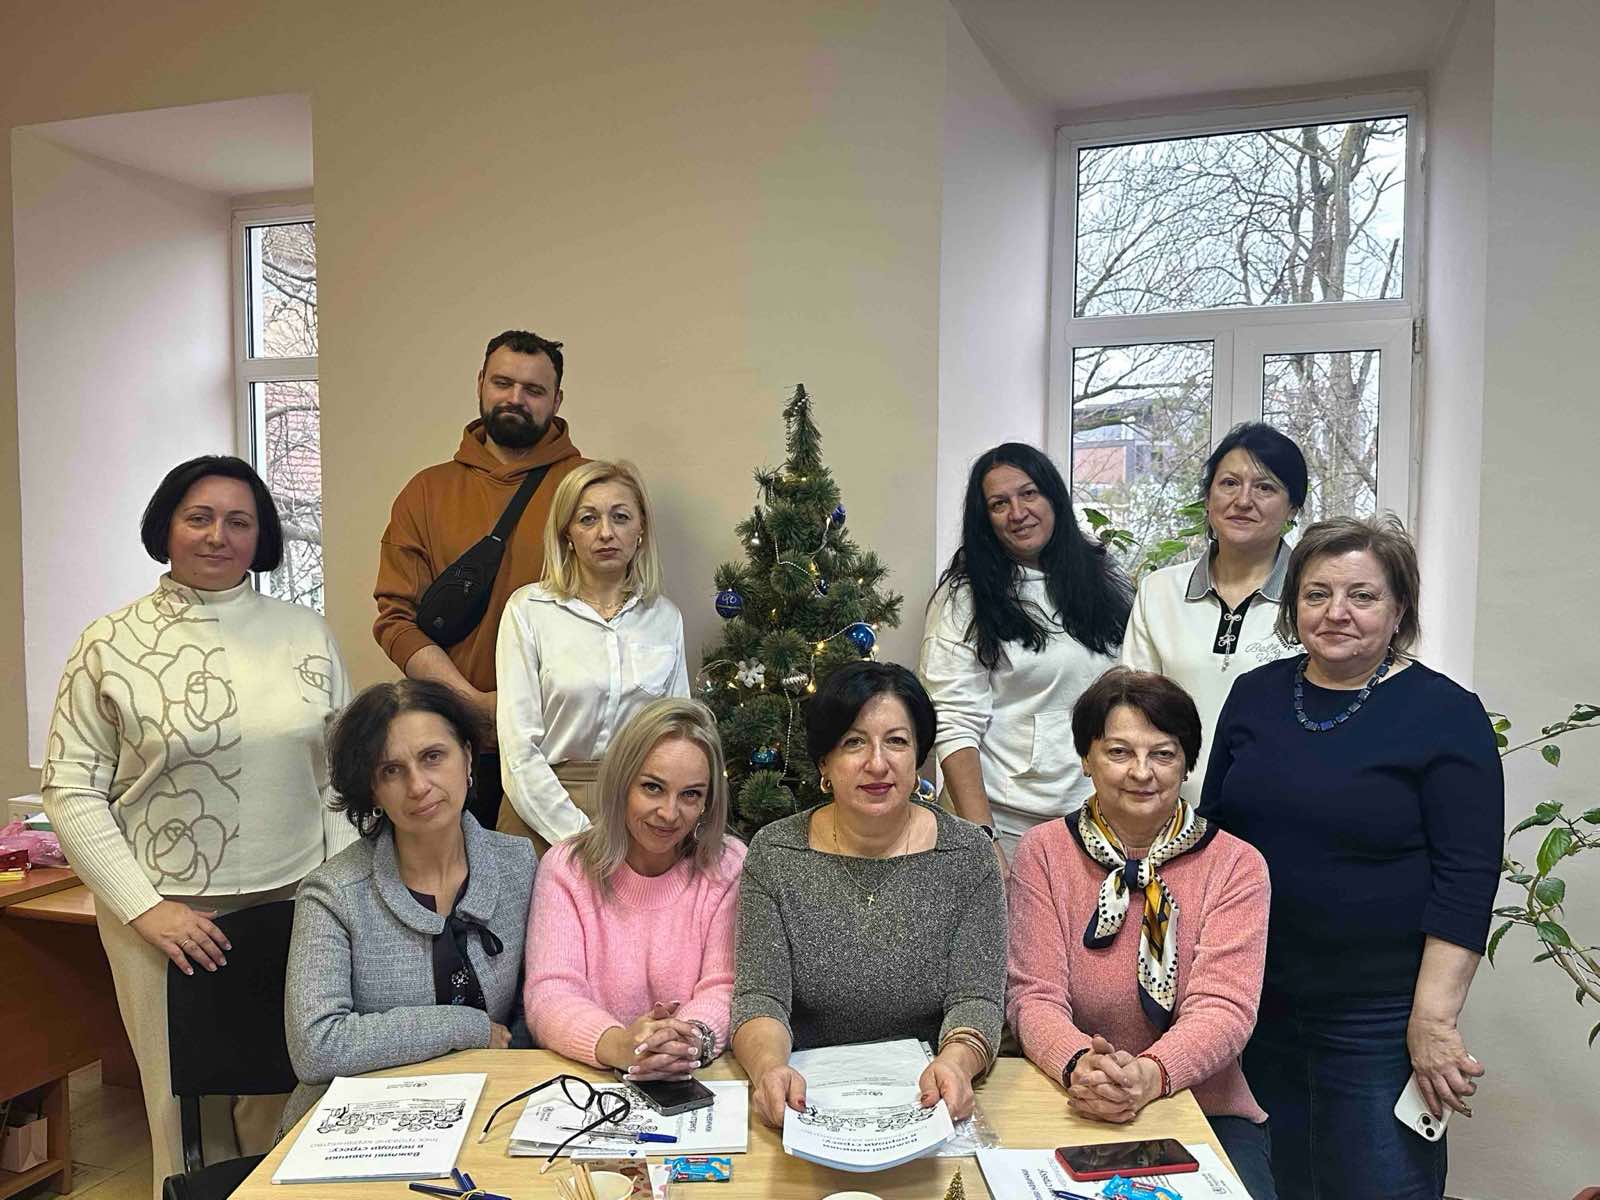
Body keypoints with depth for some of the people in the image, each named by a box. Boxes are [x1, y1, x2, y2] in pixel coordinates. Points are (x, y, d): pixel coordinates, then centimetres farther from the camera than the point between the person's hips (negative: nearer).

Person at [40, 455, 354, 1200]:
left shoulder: (305, 634, 4)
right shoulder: (110, 646, -1)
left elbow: (341, 772, 7)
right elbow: (70, 792, -1)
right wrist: (144, 906, -8)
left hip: (296, 905, 2)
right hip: (167, 913, -1)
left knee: (287, 1105, 8)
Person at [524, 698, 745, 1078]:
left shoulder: (729, 866, 0)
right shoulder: (566, 868, 0)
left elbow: (726, 989, -7)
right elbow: (548, 995, -10)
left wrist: (693, 1038, -29)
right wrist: (616, 1045, -30)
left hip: (698, 1080, 1)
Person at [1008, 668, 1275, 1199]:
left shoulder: (1237, 866, -1)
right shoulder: (1043, 852, 0)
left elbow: (1223, 1007, -11)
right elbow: (1034, 995, -6)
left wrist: (1150, 1074, -31)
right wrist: (1080, 1065, -28)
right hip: (1077, 1113, -1)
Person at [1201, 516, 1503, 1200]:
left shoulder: (1445, 715, -8)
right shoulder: (1255, 695, 4)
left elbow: (1466, 879, -12)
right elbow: (1213, 830, 11)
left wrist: (1433, 1017, -16)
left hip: (1378, 1018, -4)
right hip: (1254, 1005, 4)